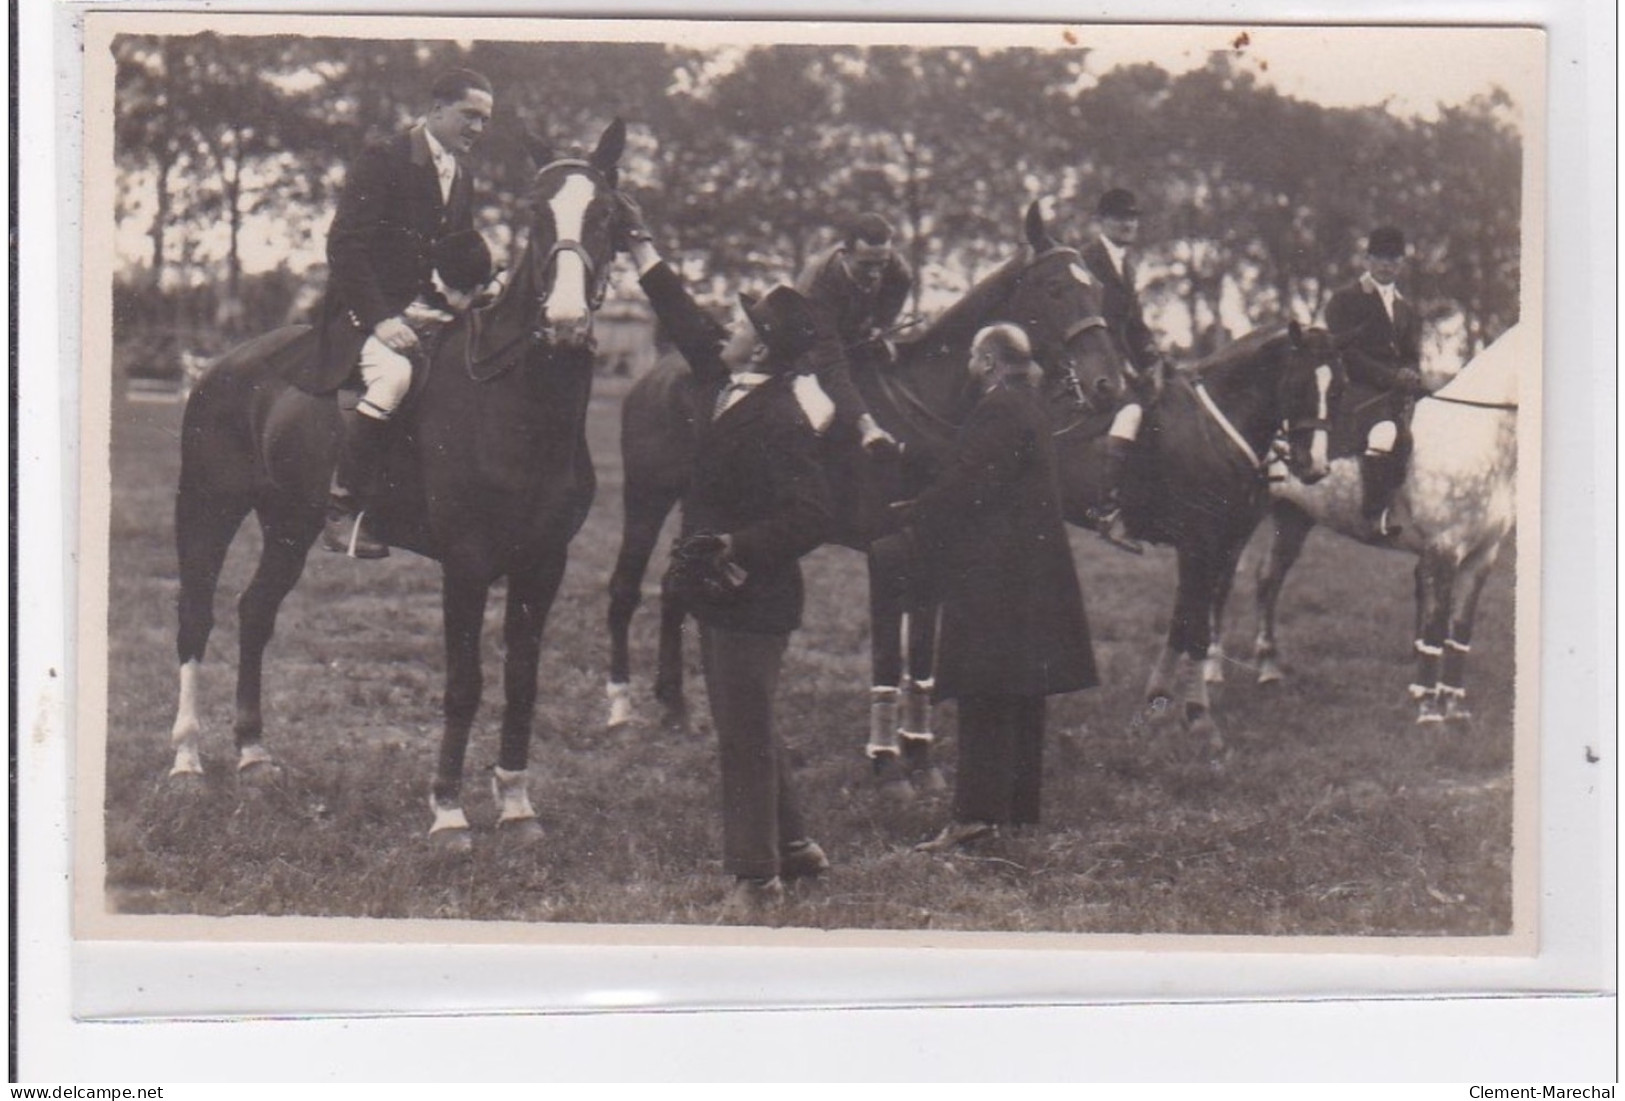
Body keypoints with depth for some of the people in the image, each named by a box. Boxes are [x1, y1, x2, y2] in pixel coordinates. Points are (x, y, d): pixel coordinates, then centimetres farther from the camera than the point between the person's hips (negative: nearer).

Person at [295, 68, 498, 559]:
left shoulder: (461, 178, 15)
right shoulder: (384, 161, -8)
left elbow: (464, 254, 24)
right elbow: (344, 246, -15)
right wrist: (381, 319, -23)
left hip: (425, 310, 8)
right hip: (366, 311, -8)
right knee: (393, 375, -34)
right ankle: (340, 513, -26)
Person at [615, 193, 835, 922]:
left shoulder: (781, 423, -22)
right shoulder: (726, 385, 4)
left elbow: (810, 518, -26)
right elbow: (684, 320, 18)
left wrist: (731, 546, -30)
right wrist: (639, 243, 21)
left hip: (751, 602, -9)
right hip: (722, 595, 9)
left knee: (744, 735, 0)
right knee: (747, 728, 20)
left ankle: (755, 877, 11)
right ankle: (793, 845, 34)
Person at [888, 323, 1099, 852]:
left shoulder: (998, 410, -16)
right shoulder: (1027, 405, 15)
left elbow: (966, 486, -19)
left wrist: (913, 517, -5)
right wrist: (923, 511, 17)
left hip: (994, 570, -10)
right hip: (1032, 566, 10)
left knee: (986, 694, -11)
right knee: (1021, 694, 14)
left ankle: (977, 812, -12)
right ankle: (1019, 805, 21)